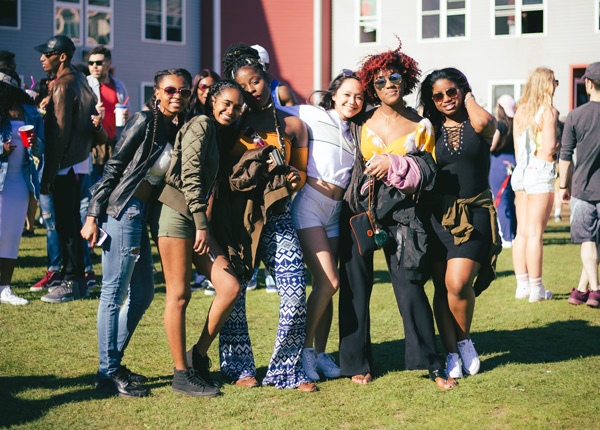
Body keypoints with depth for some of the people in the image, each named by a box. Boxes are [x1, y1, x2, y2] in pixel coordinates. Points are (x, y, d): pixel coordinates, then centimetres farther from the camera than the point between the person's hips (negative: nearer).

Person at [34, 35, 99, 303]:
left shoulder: (62, 87, -16)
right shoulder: (81, 81, 13)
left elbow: (59, 135, -19)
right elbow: (93, 121, 17)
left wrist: (48, 175, -17)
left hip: (65, 164, -9)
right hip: (80, 161, 9)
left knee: (65, 224, -5)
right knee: (72, 221, 14)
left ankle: (71, 283, -2)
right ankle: (78, 280, 19)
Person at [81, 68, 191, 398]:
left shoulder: (178, 130, 13)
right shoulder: (145, 121, -10)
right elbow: (113, 167, -10)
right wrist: (93, 216, -13)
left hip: (142, 213, 9)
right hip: (122, 209, -9)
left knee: (143, 293, 14)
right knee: (114, 292, -4)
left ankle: (113, 362, 24)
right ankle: (108, 373, 1)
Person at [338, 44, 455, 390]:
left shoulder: (421, 126, 6)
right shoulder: (362, 121, 7)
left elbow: (428, 171, -2)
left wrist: (394, 165, -12)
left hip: (400, 212, -1)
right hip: (359, 209, 1)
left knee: (410, 285, -6)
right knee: (356, 286, 2)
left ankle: (432, 363, 3)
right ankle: (357, 363, 14)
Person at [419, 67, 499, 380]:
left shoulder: (479, 124, 4)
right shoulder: (430, 130, 10)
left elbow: (483, 124, -21)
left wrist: (469, 99, -4)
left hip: (475, 212, -2)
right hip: (439, 214, 3)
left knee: (458, 282, -16)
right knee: (442, 287, 1)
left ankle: (465, 339, 9)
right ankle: (451, 354, 11)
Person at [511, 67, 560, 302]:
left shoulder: (520, 111, 10)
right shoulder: (549, 111, -10)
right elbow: (549, 149, -16)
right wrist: (561, 141, 3)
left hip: (520, 173, 7)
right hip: (540, 175, -7)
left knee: (522, 232, 9)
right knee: (535, 234, -5)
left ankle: (522, 285, 12)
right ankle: (536, 289, -1)